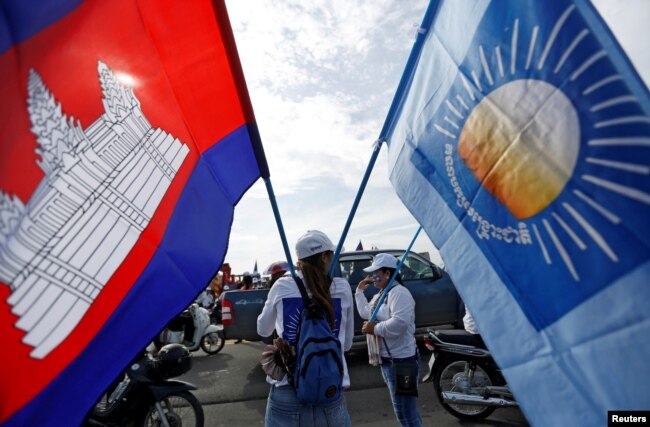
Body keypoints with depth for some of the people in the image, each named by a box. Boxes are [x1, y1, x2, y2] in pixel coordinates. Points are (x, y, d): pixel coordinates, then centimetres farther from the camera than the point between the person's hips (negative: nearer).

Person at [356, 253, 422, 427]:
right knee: (403, 410, 25)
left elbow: (399, 324, -31)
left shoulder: (399, 293, -19)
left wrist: (375, 329, -20)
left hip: (401, 361, -10)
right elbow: (365, 312, 18)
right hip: (387, 360, 10)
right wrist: (360, 291, 16)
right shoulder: (381, 294, 13)